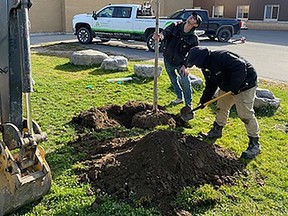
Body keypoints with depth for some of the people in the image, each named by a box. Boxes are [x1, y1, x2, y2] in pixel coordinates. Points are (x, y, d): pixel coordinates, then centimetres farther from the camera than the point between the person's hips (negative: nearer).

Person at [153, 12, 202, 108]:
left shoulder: (194, 39, -17)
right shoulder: (175, 26, -12)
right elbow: (166, 32, -27)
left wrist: (186, 65, -23)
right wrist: (160, 36, -50)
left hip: (180, 62, -4)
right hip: (168, 60, 4)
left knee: (185, 82, -8)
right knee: (174, 80, 20)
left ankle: (188, 104, 9)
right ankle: (179, 98, 42)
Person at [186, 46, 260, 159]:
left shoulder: (220, 57, -29)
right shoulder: (206, 67, 3)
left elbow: (240, 66, -37)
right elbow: (210, 85, 12)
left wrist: (234, 87, -32)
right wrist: (203, 100, 6)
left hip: (244, 85, -10)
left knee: (245, 114, -10)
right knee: (221, 107, 18)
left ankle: (255, 144, 0)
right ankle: (217, 130, 39)